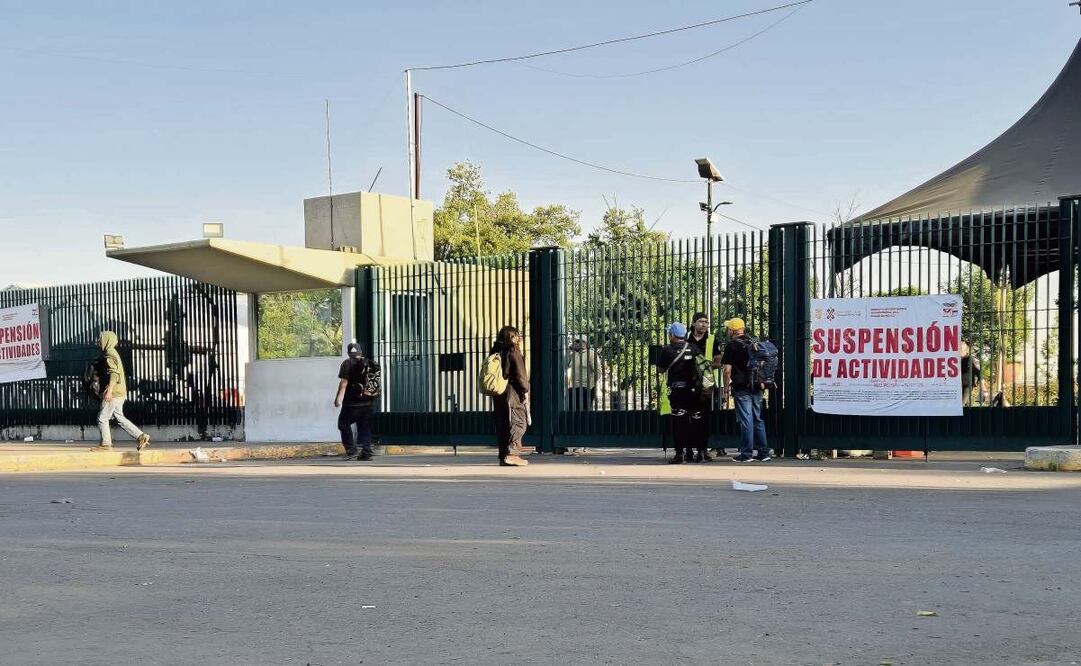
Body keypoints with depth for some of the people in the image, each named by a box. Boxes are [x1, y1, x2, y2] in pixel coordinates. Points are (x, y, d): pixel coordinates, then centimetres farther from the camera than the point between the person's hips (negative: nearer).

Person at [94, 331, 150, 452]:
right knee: (120, 417, 12)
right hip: (120, 392, 10)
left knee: (102, 418, -1)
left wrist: (109, 390, -30)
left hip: (113, 393, -10)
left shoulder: (109, 355, -12)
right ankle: (141, 436, 7)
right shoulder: (113, 354, 19)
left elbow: (114, 374, -24)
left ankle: (106, 444, 3)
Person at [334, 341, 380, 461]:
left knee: (344, 424, 5)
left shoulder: (348, 363, -6)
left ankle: (352, 450, -4)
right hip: (369, 403, 6)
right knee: (365, 428, 10)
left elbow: (344, 382, -13)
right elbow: (376, 383, 14)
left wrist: (338, 398, -10)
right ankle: (366, 452, 6)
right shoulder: (370, 364, 12)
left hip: (352, 403, -6)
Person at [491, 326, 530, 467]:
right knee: (519, 423, -5)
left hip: (498, 394, 7)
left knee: (502, 425, 9)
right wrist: (525, 390, -6)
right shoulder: (513, 351, -7)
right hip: (513, 392, -7)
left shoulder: (496, 351, 14)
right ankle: (511, 453, -14)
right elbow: (520, 373, -12)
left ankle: (503, 456, 10)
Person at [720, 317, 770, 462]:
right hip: (757, 387, 6)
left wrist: (726, 390, -4)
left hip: (742, 389, -6)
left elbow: (727, 370, -11)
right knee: (758, 419, 12)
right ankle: (763, 452, 13)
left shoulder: (732, 346, -7)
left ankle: (746, 454, -2)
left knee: (746, 420, -4)